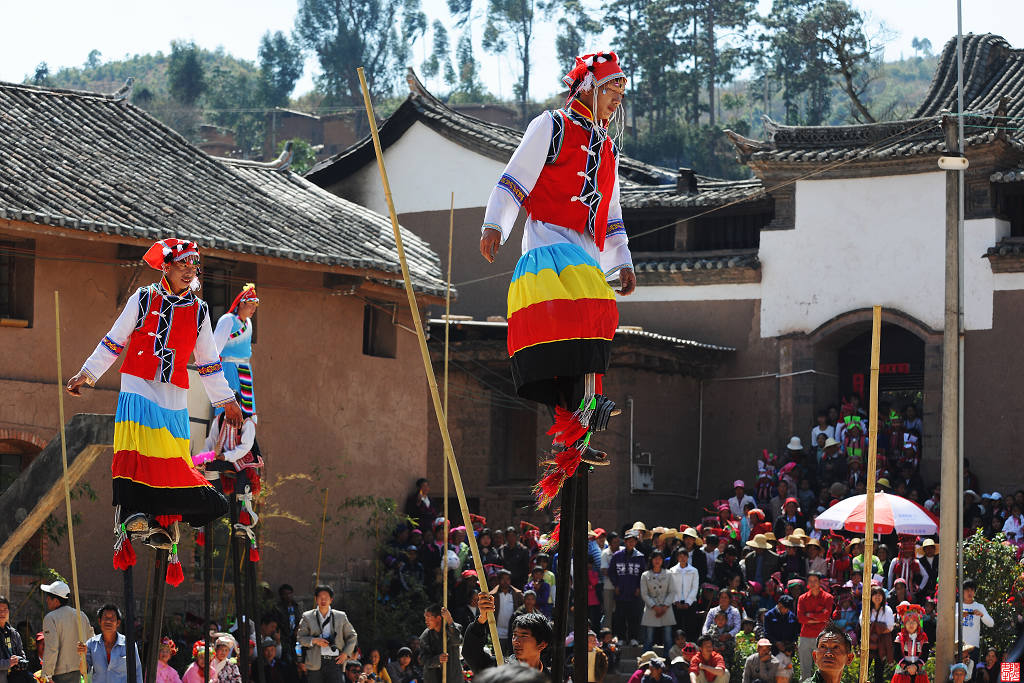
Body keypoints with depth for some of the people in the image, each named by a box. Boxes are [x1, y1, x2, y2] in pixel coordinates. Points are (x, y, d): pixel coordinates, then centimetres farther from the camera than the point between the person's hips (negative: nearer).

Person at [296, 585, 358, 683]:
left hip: (335, 661, 0)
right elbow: (300, 638, 7)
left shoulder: (341, 616, 11)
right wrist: (314, 640, -12)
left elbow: (352, 636, 17)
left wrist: (346, 653, 4)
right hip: (315, 663, 0)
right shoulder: (307, 617, 8)